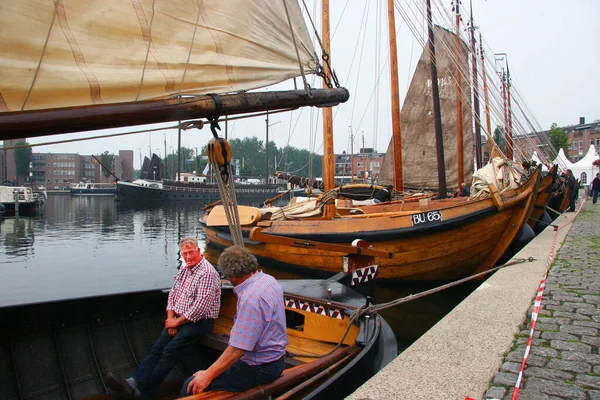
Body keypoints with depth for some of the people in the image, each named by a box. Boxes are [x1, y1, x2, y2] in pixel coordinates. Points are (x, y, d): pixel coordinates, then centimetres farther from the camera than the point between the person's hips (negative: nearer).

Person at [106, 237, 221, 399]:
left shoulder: (207, 273, -19)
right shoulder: (184, 269, 10)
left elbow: (200, 307, -22)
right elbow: (173, 293, 13)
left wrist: (177, 322, -11)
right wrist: (171, 318, -2)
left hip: (199, 321, -8)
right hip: (179, 318, 8)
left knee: (170, 351, -18)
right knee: (157, 348, -10)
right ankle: (134, 381, -19)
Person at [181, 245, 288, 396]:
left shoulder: (251, 299, -31)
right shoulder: (268, 279, -1)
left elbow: (238, 349, -29)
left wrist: (208, 376, -21)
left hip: (259, 368, -10)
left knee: (192, 386, -9)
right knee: (216, 368, 28)